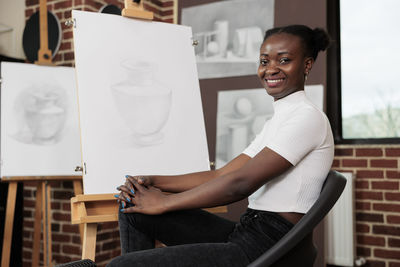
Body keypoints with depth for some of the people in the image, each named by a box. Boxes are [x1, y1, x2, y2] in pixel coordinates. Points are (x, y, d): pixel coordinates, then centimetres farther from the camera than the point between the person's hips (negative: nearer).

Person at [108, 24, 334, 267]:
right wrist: (154, 182, 1)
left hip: (268, 246, -9)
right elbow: (222, 175, 12)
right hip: (246, 233, 9)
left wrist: (164, 203, -11)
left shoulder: (308, 117, -11)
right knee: (134, 207, 6)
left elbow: (240, 183, -18)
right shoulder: (277, 121, 19)